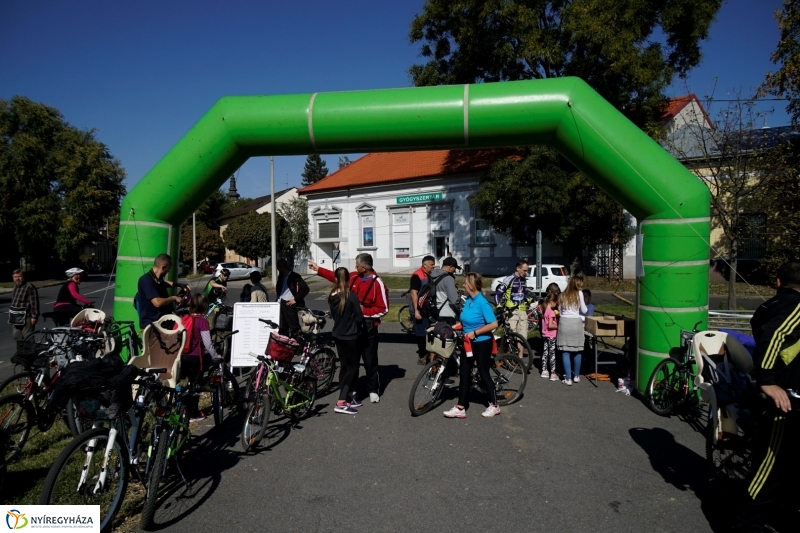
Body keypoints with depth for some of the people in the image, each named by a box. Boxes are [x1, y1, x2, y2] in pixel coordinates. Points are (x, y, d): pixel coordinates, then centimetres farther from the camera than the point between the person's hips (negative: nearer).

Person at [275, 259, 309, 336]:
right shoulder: (281, 276, 14)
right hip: (281, 304, 8)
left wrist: (295, 299, -15)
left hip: (290, 304, -8)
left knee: (294, 327, -5)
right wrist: (278, 300, 14)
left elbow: (305, 289, -17)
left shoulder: (294, 276, -11)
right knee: (282, 327, 12)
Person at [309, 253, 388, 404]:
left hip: (368, 326, -6)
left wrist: (363, 310, -17)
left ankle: (373, 390, 15)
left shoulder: (377, 283, -15)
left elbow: (383, 309, -14)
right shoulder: (354, 277, 3)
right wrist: (318, 269, 21)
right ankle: (352, 389, 23)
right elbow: (337, 277, 19)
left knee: (370, 360, 3)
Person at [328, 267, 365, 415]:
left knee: (344, 366, 15)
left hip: (337, 335, 6)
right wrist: (354, 326, 5)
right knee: (352, 367, 2)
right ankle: (341, 403, -3)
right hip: (350, 336, -6)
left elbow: (333, 314, 10)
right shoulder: (351, 296, -18)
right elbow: (359, 317, -14)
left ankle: (347, 398, 23)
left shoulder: (332, 296, 0)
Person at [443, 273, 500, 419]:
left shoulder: (482, 303, -20)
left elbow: (493, 324, -22)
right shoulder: (468, 300, 3)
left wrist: (475, 333, -21)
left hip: (482, 343, -8)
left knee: (483, 373, 5)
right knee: (464, 373, 7)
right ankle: (460, 408, 13)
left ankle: (494, 406, 24)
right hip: (468, 343, 8)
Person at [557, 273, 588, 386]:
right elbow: (584, 310, 3)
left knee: (565, 351, 3)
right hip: (576, 323, -2)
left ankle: (568, 378, 2)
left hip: (564, 322, 2)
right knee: (578, 351, 13)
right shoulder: (579, 293, -1)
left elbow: (559, 311, 11)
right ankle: (576, 376, 22)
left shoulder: (563, 295, 11)